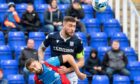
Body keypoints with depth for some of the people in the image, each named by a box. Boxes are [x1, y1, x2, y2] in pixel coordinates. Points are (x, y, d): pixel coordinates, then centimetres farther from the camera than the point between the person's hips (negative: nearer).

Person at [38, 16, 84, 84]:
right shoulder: (52, 37, -10)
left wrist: (68, 70, -20)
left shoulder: (77, 41, -12)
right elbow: (41, 48, 11)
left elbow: (81, 62, -5)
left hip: (70, 75, 0)